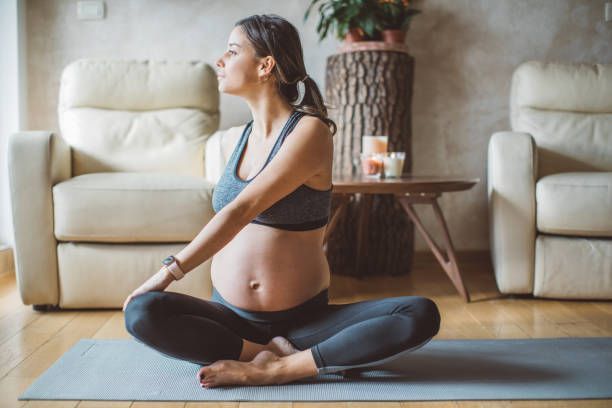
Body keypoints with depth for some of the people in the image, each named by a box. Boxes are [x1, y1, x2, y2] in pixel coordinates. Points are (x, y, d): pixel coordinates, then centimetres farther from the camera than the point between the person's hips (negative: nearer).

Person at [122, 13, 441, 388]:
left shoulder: (309, 132, -11)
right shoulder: (236, 138, 8)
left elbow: (243, 209, -19)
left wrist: (171, 272, -21)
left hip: (303, 318, -4)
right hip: (230, 316, 4)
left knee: (422, 315, -26)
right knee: (141, 313, -26)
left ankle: (273, 369, -27)